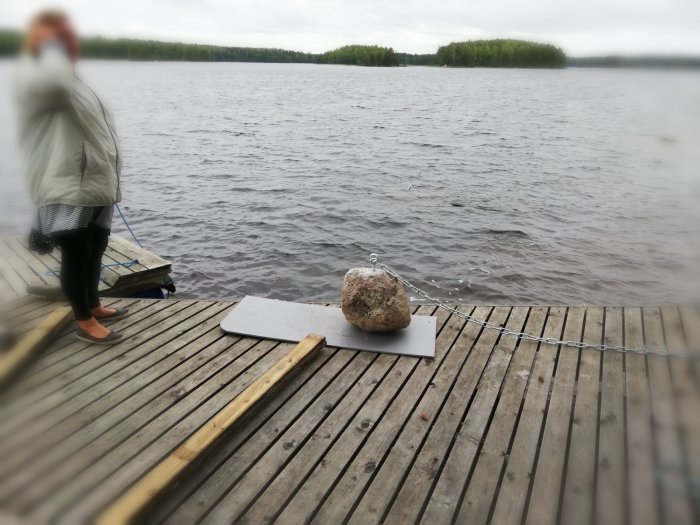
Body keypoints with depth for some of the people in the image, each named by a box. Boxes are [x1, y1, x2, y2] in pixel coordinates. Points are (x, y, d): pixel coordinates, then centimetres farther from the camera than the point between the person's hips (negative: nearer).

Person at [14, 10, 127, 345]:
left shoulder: (69, 80, 21)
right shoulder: (32, 77, -9)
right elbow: (57, 79, -35)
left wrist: (110, 180, 21)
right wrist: (50, 45, -14)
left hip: (93, 185, 9)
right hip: (67, 190, -9)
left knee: (95, 250, 17)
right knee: (76, 255, -1)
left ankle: (93, 306, 33)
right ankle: (85, 323, 10)